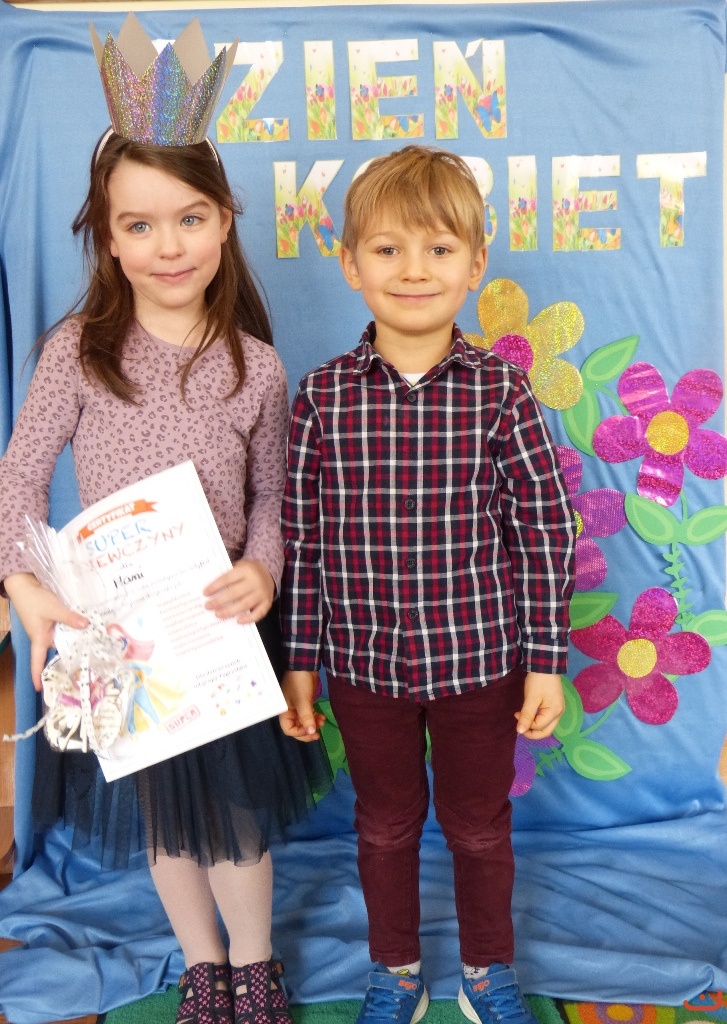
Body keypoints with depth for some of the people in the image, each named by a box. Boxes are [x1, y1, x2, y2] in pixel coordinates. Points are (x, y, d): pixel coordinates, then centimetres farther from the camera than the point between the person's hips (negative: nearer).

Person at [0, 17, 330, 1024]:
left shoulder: (255, 367, -7)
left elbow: (270, 495, 0)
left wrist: (262, 570, -19)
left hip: (223, 623, 0)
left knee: (235, 811, 14)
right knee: (159, 818, 18)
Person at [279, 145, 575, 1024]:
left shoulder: (500, 391, -10)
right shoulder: (322, 396, -7)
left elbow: (546, 529, -5)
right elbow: (301, 538, -2)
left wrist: (546, 662, -5)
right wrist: (299, 661, 1)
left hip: (481, 659, 0)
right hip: (363, 664, 1)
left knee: (479, 826, 19)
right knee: (384, 826, 21)